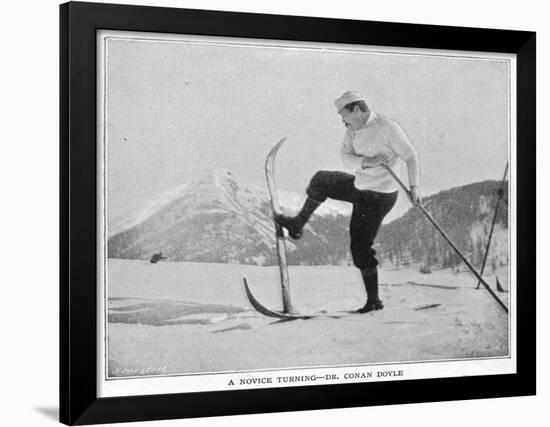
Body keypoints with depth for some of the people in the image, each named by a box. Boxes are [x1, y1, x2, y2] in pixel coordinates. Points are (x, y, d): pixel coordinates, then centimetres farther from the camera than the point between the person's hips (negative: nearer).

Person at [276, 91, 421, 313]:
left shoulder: (387, 128, -21)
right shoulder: (353, 130, 2)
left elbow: (411, 156, -18)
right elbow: (345, 157, -9)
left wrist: (413, 187, -29)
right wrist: (366, 162, -30)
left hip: (378, 197, -9)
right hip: (360, 186, 9)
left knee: (361, 247, -8)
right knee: (321, 180, 24)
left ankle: (374, 301, 2)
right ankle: (298, 224, 39)